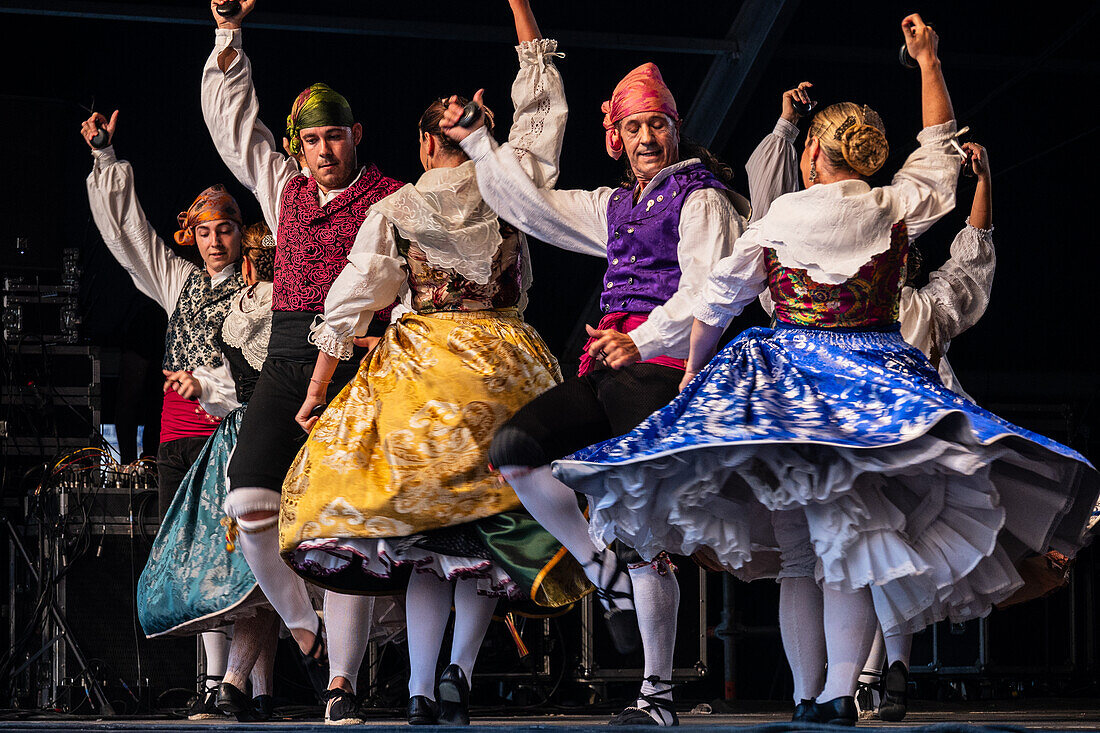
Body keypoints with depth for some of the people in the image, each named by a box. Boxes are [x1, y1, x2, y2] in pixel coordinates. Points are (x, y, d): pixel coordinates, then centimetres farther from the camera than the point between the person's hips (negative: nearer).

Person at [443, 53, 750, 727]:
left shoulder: (701, 198, 1)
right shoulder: (616, 206, 25)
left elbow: (706, 289, -12)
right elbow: (536, 205, 32)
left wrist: (644, 341, -23)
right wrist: (478, 142, 33)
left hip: (662, 370, -8)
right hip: (609, 368, 8)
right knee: (513, 449, -9)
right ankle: (608, 577, -1)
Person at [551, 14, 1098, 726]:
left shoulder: (781, 218, 2)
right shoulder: (898, 208, 3)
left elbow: (716, 301, 9)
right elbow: (940, 146, 22)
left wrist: (692, 376, 23)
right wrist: (929, 61, 32)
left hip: (787, 380, 0)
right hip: (875, 375, 0)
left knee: (797, 546, 9)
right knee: (853, 534, -7)